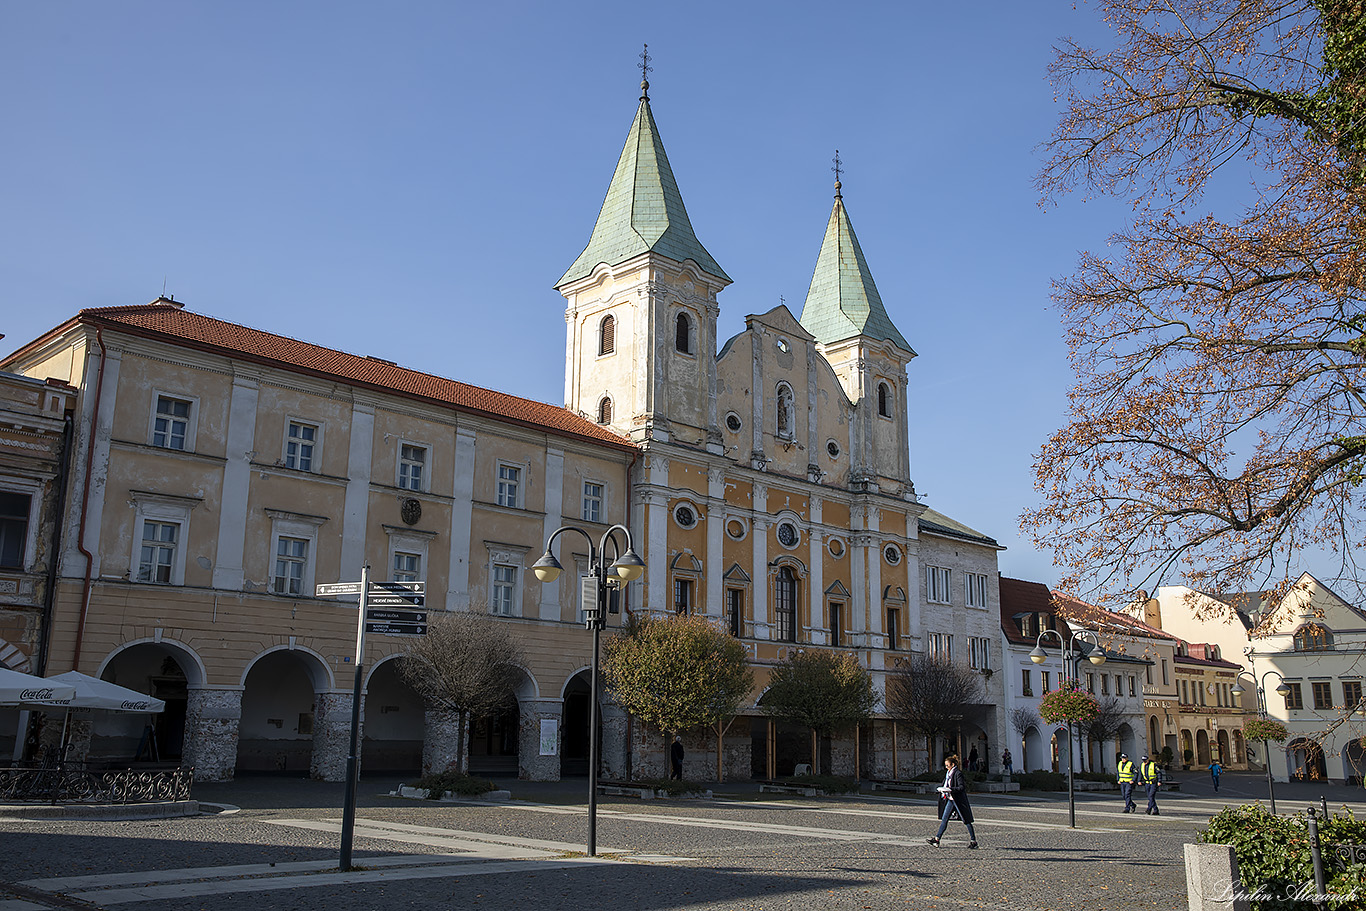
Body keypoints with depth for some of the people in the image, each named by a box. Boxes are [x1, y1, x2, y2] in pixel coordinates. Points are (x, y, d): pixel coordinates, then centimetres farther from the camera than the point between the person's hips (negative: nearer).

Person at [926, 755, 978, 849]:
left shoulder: (958, 773, -15)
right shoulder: (948, 772, 11)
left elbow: (962, 787, -19)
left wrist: (950, 790, -26)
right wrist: (942, 789, 3)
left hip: (959, 800, -8)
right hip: (950, 799, 8)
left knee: (966, 820, 1)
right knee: (944, 819, 4)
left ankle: (973, 840, 12)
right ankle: (936, 838, 4)